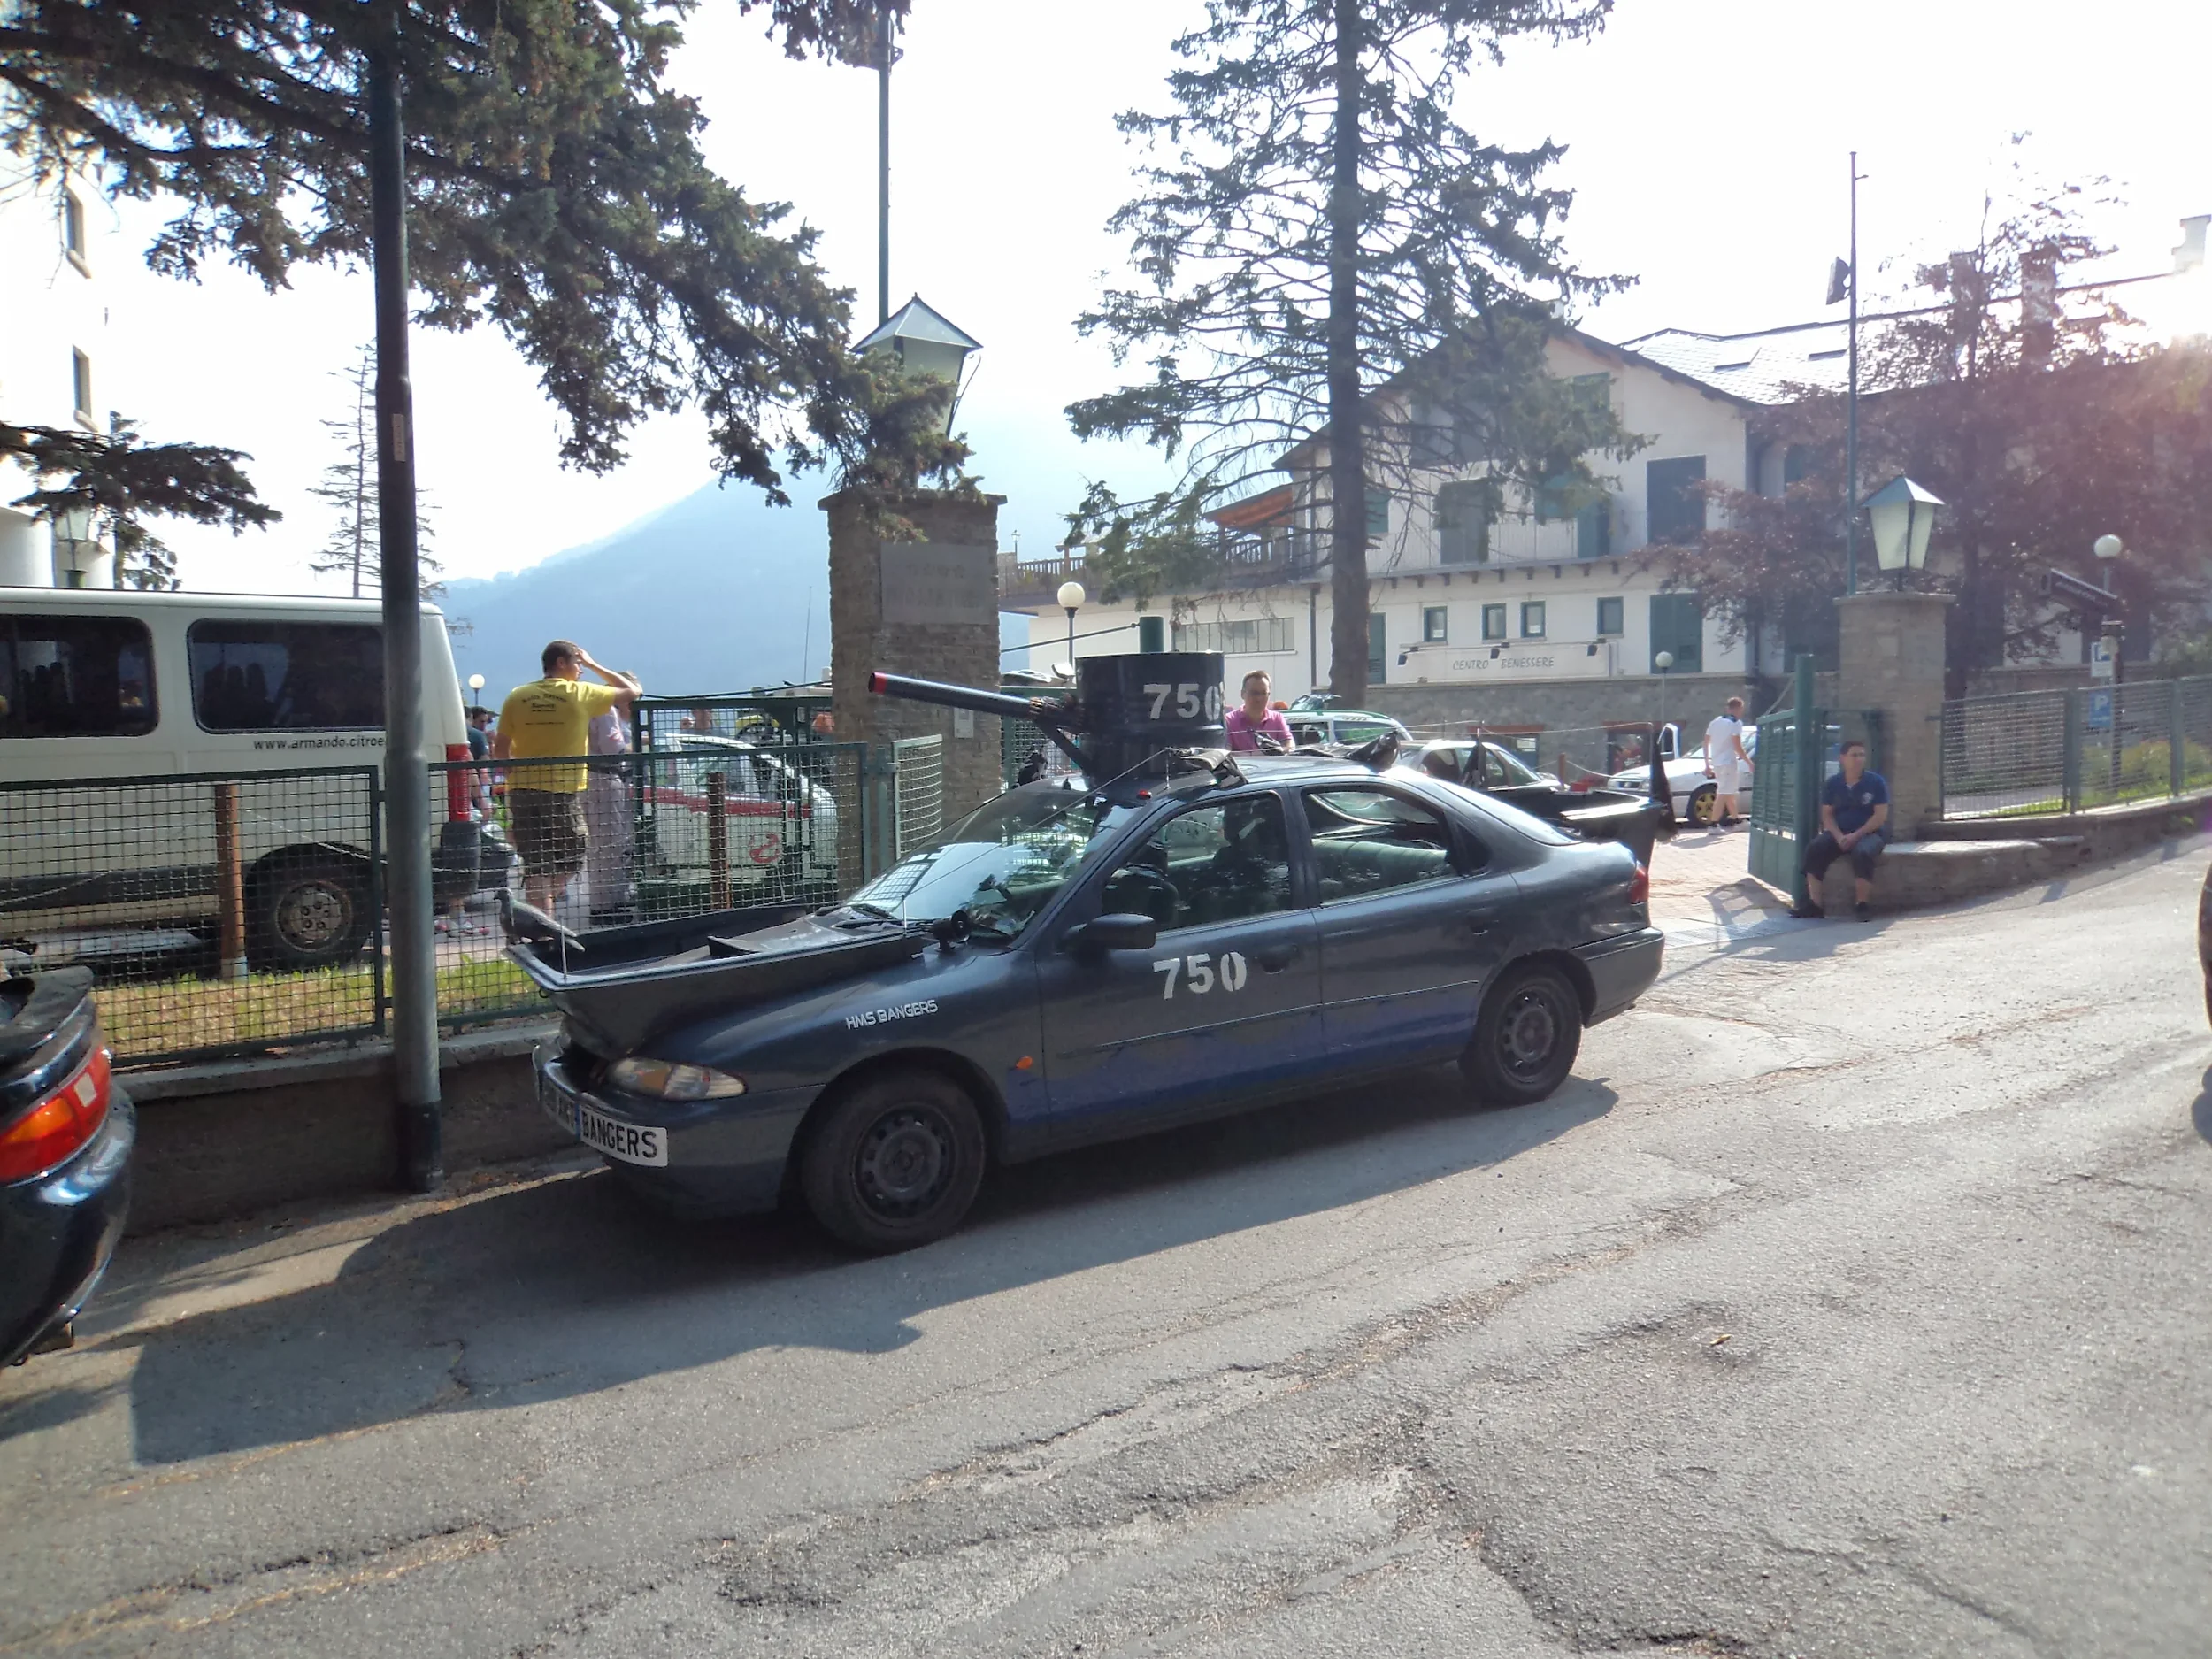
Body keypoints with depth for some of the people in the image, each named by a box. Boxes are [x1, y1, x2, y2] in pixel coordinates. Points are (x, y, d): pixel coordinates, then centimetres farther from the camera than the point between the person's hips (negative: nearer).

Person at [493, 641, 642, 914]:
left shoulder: (517, 696, 5)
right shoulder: (581, 694, -3)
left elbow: (500, 749, 6)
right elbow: (633, 690, 8)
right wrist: (593, 665, 13)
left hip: (523, 790, 4)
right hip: (565, 791, -3)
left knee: (536, 866, 6)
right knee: (570, 863, 12)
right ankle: (543, 911, 4)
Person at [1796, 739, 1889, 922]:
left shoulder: (1876, 782, -2)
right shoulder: (1832, 784, 6)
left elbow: (1880, 816, -8)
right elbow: (1827, 814, 4)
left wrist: (1856, 836, -18)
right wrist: (1838, 836, -14)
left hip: (1868, 833, -3)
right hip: (1838, 833, 3)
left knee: (1862, 853, -37)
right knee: (1814, 850, -26)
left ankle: (1862, 905, -29)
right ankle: (1814, 905, -27)